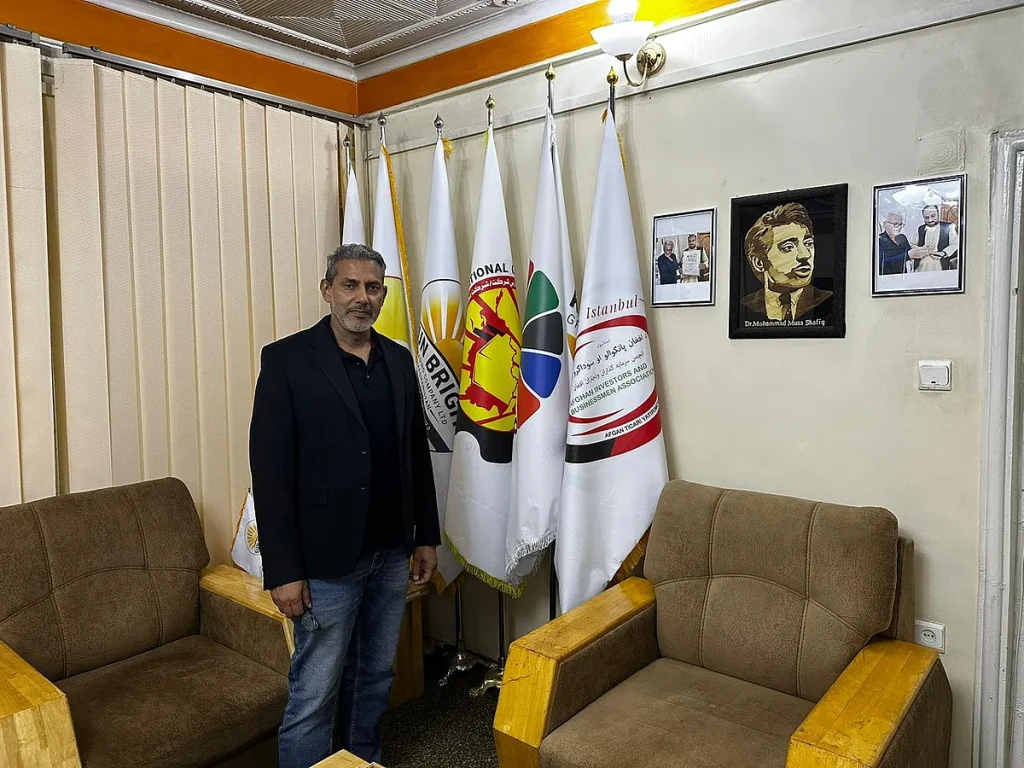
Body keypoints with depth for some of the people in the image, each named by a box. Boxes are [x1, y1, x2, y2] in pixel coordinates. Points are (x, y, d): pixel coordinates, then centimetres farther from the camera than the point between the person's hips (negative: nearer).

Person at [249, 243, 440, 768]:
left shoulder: (398, 359, 7)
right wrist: (283, 570, -14)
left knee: (376, 679, 19)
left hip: (392, 553, 6)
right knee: (313, 696, 5)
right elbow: (270, 469, -12)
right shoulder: (287, 360, -9)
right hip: (327, 560, -5)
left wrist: (426, 536, 10)